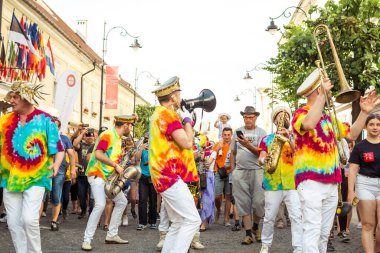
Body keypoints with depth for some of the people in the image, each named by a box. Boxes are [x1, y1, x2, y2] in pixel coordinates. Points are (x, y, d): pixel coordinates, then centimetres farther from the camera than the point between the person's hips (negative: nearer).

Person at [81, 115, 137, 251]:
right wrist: (116, 165, -22)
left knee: (122, 201, 11)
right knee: (100, 205, -22)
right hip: (97, 174, -10)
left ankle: (111, 235, 17)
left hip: (109, 176, 10)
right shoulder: (108, 134, -15)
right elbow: (98, 154, -25)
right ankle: (87, 240, -14)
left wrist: (119, 167, 4)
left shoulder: (118, 138, 15)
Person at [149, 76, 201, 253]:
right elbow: (187, 143, -18)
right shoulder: (168, 114, -13)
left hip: (165, 177, 10)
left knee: (179, 223, 14)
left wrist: (184, 120, 13)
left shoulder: (158, 114, 19)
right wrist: (187, 120, -4)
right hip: (170, 176, -10)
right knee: (192, 220, -10)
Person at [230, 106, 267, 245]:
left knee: (259, 202, -4)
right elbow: (233, 152, 17)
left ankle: (255, 226, 22)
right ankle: (248, 234, 6)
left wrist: (247, 144, -21)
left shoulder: (261, 132, 2)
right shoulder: (237, 131, 12)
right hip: (240, 172, 2)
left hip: (257, 171, -2)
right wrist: (232, 170, 9)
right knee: (243, 203, 1)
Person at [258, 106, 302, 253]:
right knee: (269, 217, 7)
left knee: (297, 217, -8)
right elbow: (260, 159, 4)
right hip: (273, 183, 0)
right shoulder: (267, 139, 11)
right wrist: (264, 160, -20)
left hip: (293, 183, 0)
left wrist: (289, 138, -20)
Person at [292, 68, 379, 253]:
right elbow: (309, 124, -30)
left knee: (324, 232, 11)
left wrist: (364, 112, 12)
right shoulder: (301, 113, -6)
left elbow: (352, 134, 23)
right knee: (312, 231, -12)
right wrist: (323, 95, -25)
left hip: (331, 183, 8)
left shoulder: (329, 118, 18)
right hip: (310, 181, -8)